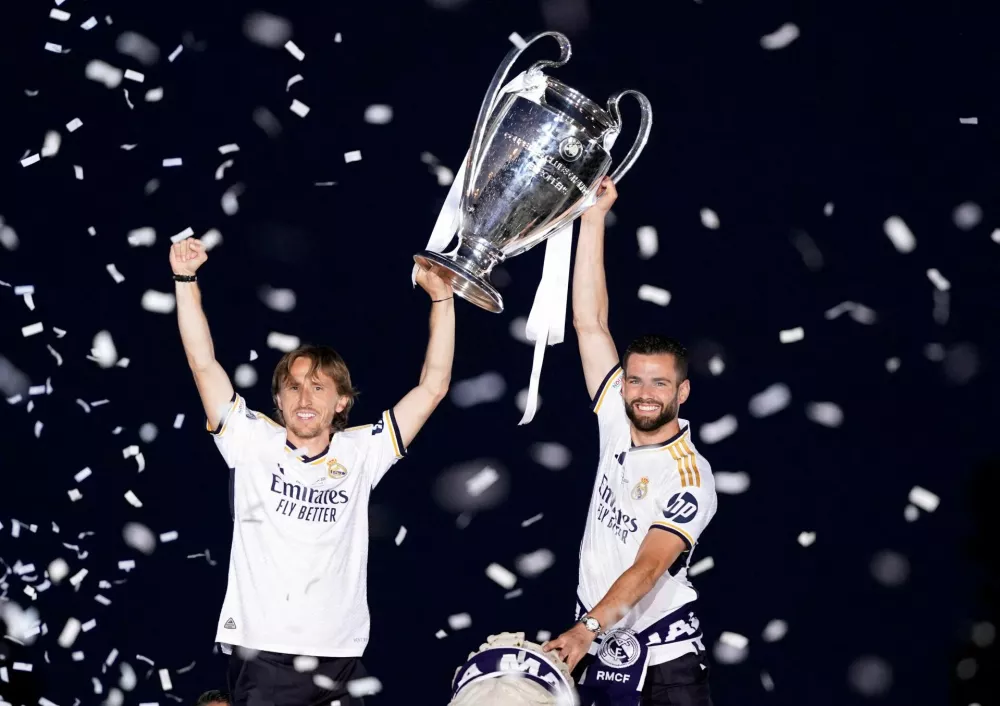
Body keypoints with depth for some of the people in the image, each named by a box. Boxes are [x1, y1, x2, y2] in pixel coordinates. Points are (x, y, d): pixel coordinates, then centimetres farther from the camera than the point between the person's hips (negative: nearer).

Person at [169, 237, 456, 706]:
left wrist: (441, 300, 1)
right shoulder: (253, 444, 5)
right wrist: (186, 279, -9)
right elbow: (203, 364, -1)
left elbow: (433, 387, 6)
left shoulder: (359, 454, 8)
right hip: (260, 655, -1)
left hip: (339, 660, 2)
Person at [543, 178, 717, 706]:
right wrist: (594, 214, -5)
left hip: (663, 655, -6)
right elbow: (589, 322, -1)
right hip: (598, 646, 6)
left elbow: (647, 569, -24)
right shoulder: (617, 424, 2)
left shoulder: (689, 477, -14)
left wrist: (587, 630, -39)